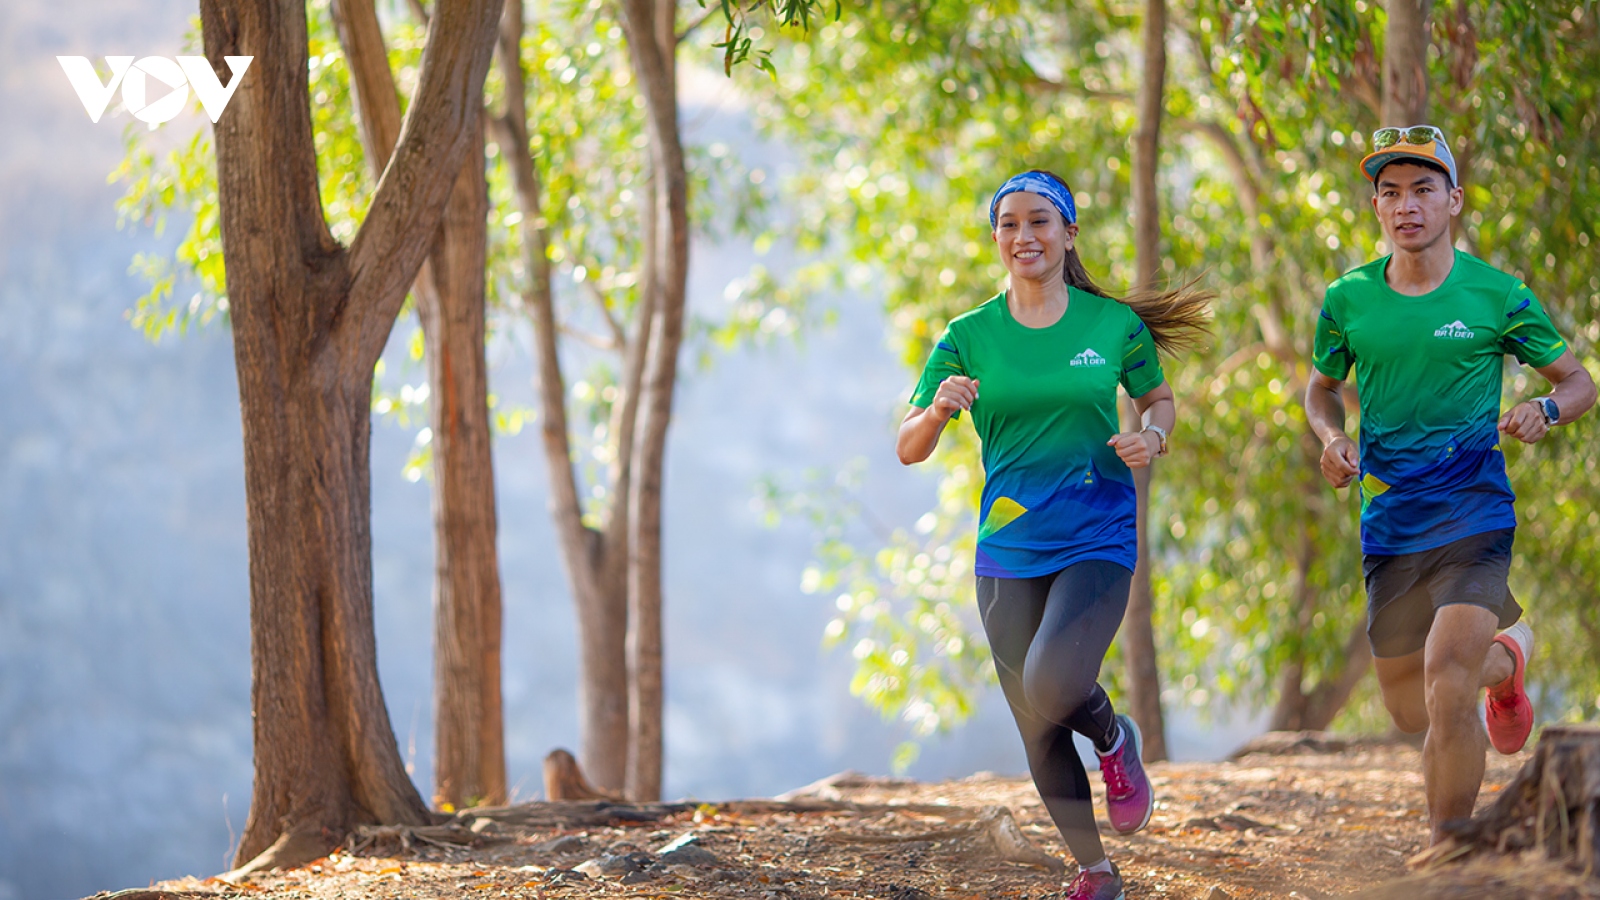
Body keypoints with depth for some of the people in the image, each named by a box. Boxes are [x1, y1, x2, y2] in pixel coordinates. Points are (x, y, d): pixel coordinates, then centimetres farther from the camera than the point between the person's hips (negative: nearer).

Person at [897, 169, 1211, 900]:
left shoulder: (1114, 324, -1)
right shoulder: (969, 336, 1)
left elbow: (1158, 399, 17)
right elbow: (908, 450, -1)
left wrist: (1151, 440, -6)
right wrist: (939, 409, -23)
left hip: (1097, 543, -2)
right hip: (1008, 552, 2)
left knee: (1053, 686, -26)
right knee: (1037, 731, 5)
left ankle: (1114, 738, 9)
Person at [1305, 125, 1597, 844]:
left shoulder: (1497, 295, -5)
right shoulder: (1348, 300, 2)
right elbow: (1322, 387, 20)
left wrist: (1542, 412, -17)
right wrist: (1332, 438, -2)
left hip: (1473, 517, -4)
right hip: (1388, 527, 4)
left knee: (1446, 692, -22)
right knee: (1410, 713, 12)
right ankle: (1506, 655, 46)